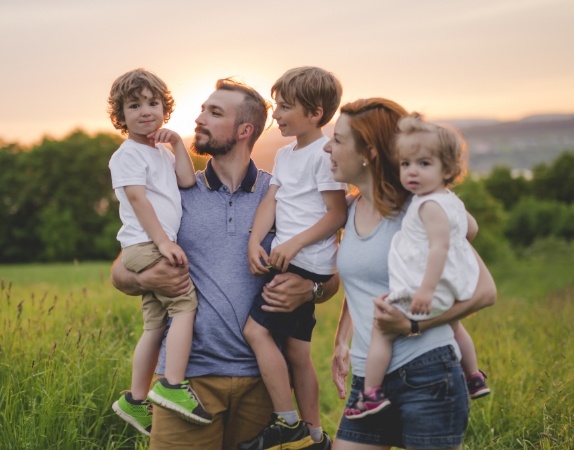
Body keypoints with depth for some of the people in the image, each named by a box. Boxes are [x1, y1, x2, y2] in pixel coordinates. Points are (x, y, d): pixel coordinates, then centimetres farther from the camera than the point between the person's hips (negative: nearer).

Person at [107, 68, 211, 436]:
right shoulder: (128, 155, -4)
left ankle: (136, 401, 17)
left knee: (157, 324, 10)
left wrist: (177, 142, 3)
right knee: (185, 302, -19)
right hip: (144, 245, -9)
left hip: (158, 247, 9)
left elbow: (188, 181, 6)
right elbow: (137, 198, -15)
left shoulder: (161, 152, 22)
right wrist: (162, 241, -21)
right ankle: (173, 386, -23)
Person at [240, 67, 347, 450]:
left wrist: (294, 244, -19)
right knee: (296, 351, 12)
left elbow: (337, 214, -14)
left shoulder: (325, 154, -11)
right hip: (288, 260, 9)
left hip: (306, 262, -9)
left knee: (256, 329, -14)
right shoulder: (285, 154, 16)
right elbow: (270, 202, 8)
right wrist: (255, 242, -7)